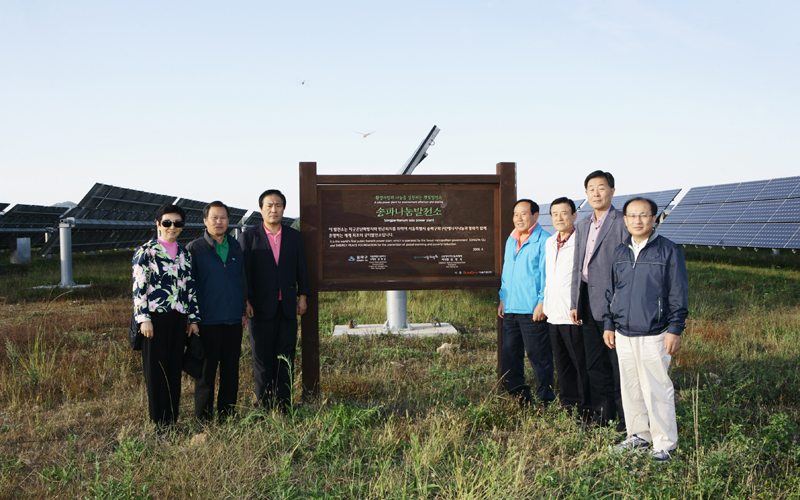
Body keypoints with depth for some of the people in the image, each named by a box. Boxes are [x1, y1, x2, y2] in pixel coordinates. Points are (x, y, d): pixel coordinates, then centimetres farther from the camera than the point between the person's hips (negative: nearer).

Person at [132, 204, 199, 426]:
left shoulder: (184, 254, 13)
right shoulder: (146, 251, -3)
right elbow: (138, 287, -7)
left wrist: (193, 318, 10)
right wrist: (144, 319, -13)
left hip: (179, 319, 5)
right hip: (156, 318, -5)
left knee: (175, 370, 9)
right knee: (156, 370, 1)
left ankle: (172, 420, 17)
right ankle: (159, 423, 10)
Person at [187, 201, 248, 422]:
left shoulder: (236, 248, 12)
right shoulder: (195, 249, -1)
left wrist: (244, 310, 13)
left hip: (234, 320, 4)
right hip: (208, 321, -4)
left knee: (231, 369, 9)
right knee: (206, 371, 2)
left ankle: (227, 415, 19)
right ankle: (203, 418, 12)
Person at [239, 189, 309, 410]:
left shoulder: (294, 236, 10)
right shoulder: (249, 237, 2)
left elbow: (301, 269, 11)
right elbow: (244, 271, -2)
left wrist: (302, 297, 5)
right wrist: (246, 302, -8)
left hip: (288, 308, 3)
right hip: (261, 308, -2)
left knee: (286, 358, 5)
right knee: (262, 359, 4)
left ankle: (283, 405, 12)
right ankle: (264, 406, 12)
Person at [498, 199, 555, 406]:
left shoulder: (543, 240, -6)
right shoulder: (510, 241, 18)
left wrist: (542, 302, -14)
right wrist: (502, 298, 17)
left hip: (533, 311, -8)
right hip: (511, 310, 8)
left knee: (538, 357, -1)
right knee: (509, 357, 9)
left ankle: (545, 402, 10)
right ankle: (520, 399, 21)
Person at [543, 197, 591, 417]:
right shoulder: (549, 242, 14)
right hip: (553, 315, 7)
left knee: (581, 364, -1)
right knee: (562, 365, 14)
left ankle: (585, 410, 9)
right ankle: (567, 405, 25)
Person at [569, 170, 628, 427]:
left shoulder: (622, 222, -6)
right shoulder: (582, 226, 17)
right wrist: (574, 303, 13)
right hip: (589, 305, 7)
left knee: (618, 364, -1)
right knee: (594, 365, 12)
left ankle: (626, 419, 11)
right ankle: (603, 416, 23)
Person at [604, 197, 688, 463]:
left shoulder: (669, 251, -4)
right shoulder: (619, 252, 11)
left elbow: (678, 294, -5)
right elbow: (611, 291, 18)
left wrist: (674, 330, -9)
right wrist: (609, 325, 15)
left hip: (654, 335, -5)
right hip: (623, 334, 5)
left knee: (656, 389, -3)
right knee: (630, 387, 12)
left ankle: (664, 443, 10)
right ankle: (638, 434, 26)